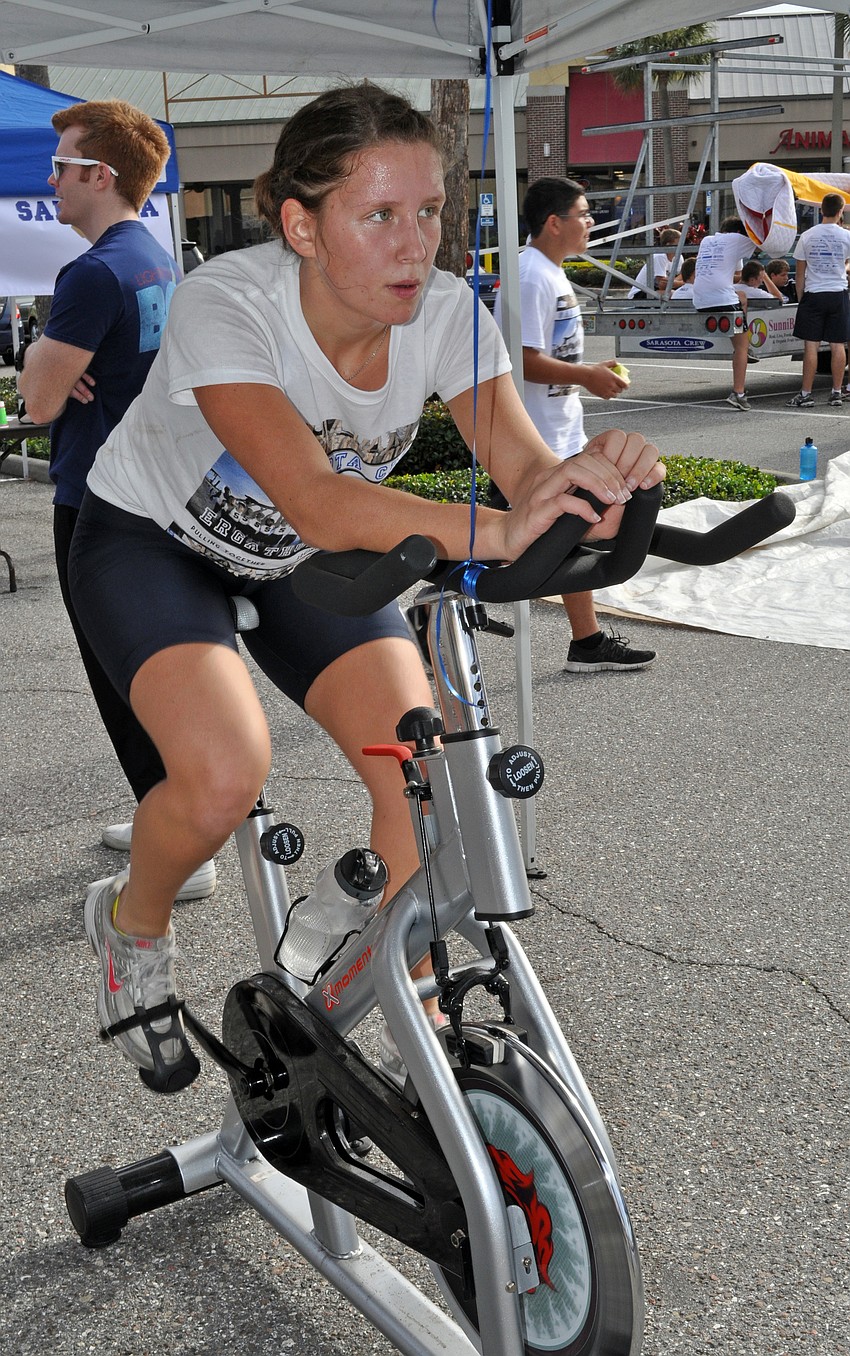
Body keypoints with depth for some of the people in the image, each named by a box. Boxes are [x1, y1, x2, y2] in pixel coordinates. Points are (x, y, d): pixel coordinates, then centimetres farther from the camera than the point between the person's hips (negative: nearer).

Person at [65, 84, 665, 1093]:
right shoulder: (223, 303, -34)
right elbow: (315, 503, -48)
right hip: (153, 543, -4)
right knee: (226, 772, -27)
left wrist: (595, 476, -54)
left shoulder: (445, 313, -21)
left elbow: (529, 465, -30)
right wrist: (490, 534, -62)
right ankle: (132, 924, 7)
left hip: (310, 561, 4)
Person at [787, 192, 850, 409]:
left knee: (810, 345, -1)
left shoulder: (807, 236, -1)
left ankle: (806, 393, -1)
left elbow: (800, 273, 2)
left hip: (813, 294, 0)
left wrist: (800, 299, 11)